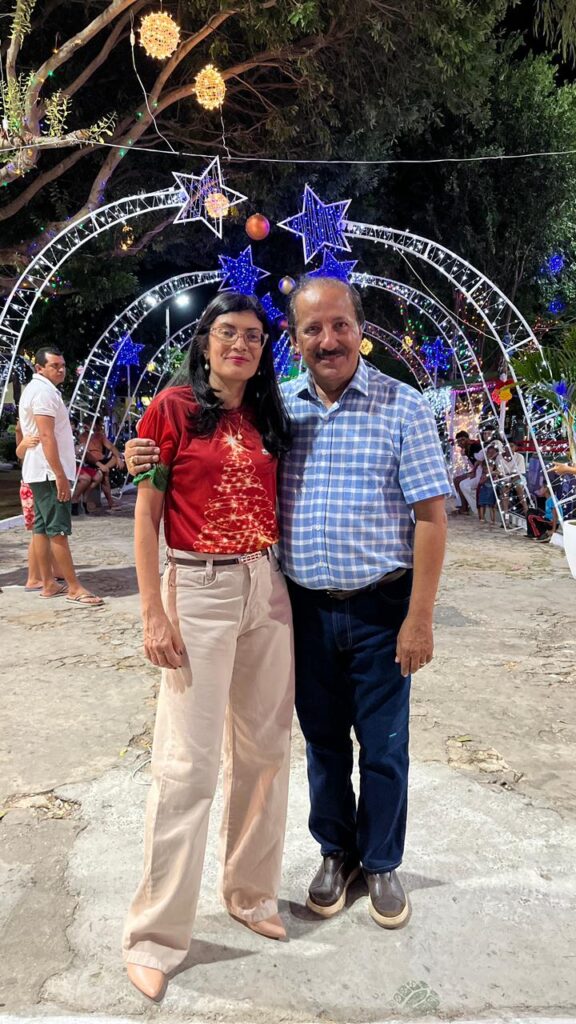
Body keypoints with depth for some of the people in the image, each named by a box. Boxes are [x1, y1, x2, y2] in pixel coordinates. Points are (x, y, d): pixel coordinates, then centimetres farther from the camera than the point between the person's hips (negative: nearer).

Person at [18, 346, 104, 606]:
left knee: (41, 528, 10)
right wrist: (60, 475, -24)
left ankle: (48, 584, 16)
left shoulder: (36, 389, 19)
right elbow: (46, 436, -22)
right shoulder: (43, 391, -14)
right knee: (58, 530, -9)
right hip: (49, 472, -11)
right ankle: (74, 587, -7)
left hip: (39, 472, 11)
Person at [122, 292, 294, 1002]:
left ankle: (250, 892, 33)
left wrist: (296, 586, 12)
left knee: (264, 748, 12)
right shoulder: (173, 408, -3)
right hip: (199, 590, -5)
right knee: (188, 763, -3)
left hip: (268, 589, 6)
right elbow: (145, 515, -6)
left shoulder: (269, 421, 12)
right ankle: (156, 936, 14)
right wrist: (153, 612, -12)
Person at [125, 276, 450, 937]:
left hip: (380, 609, -2)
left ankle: (381, 864, 35)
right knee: (322, 740, 17)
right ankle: (335, 852, 40)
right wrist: (146, 457, -7)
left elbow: (430, 515, -9)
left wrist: (419, 618, -12)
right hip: (306, 609, 3)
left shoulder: (401, 406, -7)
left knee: (383, 746, 11)